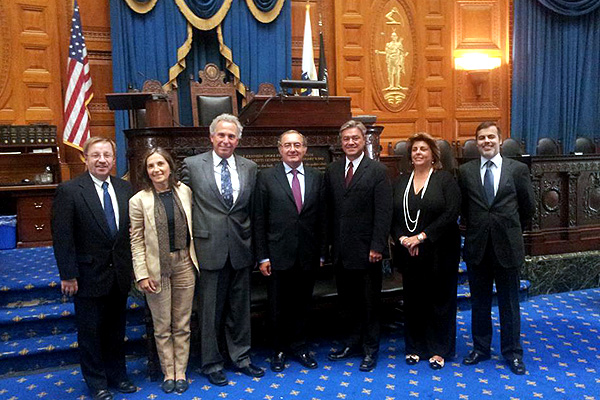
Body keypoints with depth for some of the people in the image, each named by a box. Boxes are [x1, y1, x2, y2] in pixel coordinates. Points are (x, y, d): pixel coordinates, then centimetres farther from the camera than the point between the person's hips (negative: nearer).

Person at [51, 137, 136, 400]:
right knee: (90, 331, 10)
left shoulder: (125, 189, 3)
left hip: (119, 275, 4)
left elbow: (132, 230, 5)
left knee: (116, 329, 18)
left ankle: (117, 376, 35)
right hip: (89, 275, -4)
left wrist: (132, 267, 3)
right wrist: (68, 275, -13)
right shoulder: (69, 191, -10)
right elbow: (62, 237, -11)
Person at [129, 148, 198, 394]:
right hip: (157, 268, -2)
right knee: (162, 327, 10)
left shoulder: (184, 191, 0)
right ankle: (168, 373, 27)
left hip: (184, 264, 2)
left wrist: (196, 258, 4)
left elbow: (192, 225, 7)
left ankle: (181, 373, 25)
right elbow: (136, 241, -5)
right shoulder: (139, 201, -6)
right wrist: (142, 275, -9)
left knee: (182, 325, 11)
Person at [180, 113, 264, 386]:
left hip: (240, 249, 3)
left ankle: (241, 357, 32)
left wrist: (253, 244, 7)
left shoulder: (250, 168, 7)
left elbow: (253, 209, 11)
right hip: (209, 248, -2)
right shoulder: (192, 165, -1)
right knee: (210, 310, 9)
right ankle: (211, 363, 26)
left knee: (240, 308, 15)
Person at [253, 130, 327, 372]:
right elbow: (259, 220, -3)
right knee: (278, 306, 10)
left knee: (302, 304, 14)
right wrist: (262, 256, -7)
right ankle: (279, 350, 29)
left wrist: (321, 252, 4)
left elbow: (322, 218, 6)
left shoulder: (317, 178, 6)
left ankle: (298, 346, 33)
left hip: (308, 255, 2)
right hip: (279, 254, -2)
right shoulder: (266, 177, -2)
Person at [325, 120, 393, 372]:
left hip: (366, 250, -4)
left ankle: (370, 349, 24)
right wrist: (329, 243, 6)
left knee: (370, 302, 9)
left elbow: (383, 212, -10)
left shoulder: (377, 171, -5)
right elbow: (329, 210, 10)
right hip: (341, 251, 4)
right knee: (348, 301, 15)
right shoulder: (332, 171, 8)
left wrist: (377, 247, -15)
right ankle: (354, 342, 34)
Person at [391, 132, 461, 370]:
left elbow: (451, 214, -14)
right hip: (408, 252, 4)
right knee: (413, 299, 11)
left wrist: (421, 237, -17)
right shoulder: (401, 182, 9)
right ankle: (415, 347, 25)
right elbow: (393, 216, 6)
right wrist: (402, 239, -10)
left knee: (440, 299, 6)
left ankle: (439, 350, 20)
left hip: (438, 252, -3)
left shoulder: (445, 180, -3)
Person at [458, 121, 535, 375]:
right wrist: (475, 228, 6)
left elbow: (528, 207, 6)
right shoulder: (465, 171, 2)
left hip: (507, 247, -1)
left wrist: (511, 231, 10)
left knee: (509, 303, 11)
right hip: (477, 247, 1)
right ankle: (481, 348, 29)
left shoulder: (518, 169, -1)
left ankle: (512, 352, 26)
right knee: (479, 303, 13)